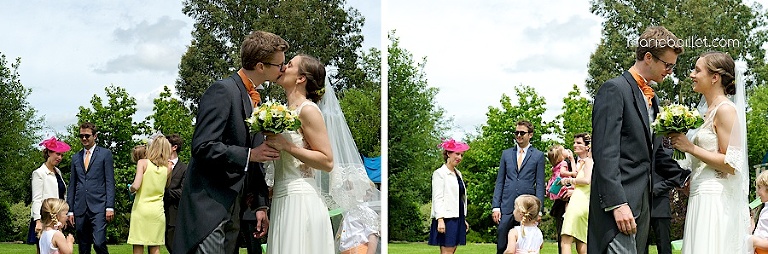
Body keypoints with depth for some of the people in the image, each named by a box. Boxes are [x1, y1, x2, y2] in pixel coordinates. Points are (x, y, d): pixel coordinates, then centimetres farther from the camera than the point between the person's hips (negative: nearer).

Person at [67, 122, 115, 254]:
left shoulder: (105, 154, 5)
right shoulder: (76, 158, 17)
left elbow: (110, 182, -1)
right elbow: (72, 185, 18)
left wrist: (110, 207, -9)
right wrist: (70, 210, 11)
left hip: (98, 207, -4)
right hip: (80, 208, 5)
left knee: (99, 243, -17)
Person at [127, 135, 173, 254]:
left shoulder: (143, 163, -4)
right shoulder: (167, 168, 4)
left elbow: (136, 186, -14)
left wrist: (130, 188, 8)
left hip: (140, 209, -3)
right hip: (157, 211, 3)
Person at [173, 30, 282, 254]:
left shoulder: (254, 99, 15)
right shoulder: (223, 91, -12)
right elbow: (203, 147, -21)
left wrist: (260, 205, 15)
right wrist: (249, 154, -23)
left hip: (231, 208, 9)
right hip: (208, 207, -9)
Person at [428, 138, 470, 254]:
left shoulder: (458, 174, 19)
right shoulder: (439, 173, -4)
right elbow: (437, 198, -11)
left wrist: (464, 219, 19)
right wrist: (440, 219, -19)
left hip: (458, 218, 8)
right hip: (446, 218, -8)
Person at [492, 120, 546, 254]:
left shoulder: (538, 155, 6)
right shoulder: (506, 154, 13)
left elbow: (540, 185, 3)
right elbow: (499, 182, 12)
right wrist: (496, 206, 3)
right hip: (506, 207, 2)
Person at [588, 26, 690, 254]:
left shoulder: (651, 97, 20)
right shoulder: (614, 89, -7)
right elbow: (605, 152, -16)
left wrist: (684, 178, 15)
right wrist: (617, 204, -22)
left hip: (642, 201, 9)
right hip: (618, 201, -9)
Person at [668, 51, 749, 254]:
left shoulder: (725, 109, -9)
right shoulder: (710, 111, 18)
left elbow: (732, 164, -16)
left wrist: (690, 147, -14)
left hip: (716, 203, -9)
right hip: (701, 199, 9)